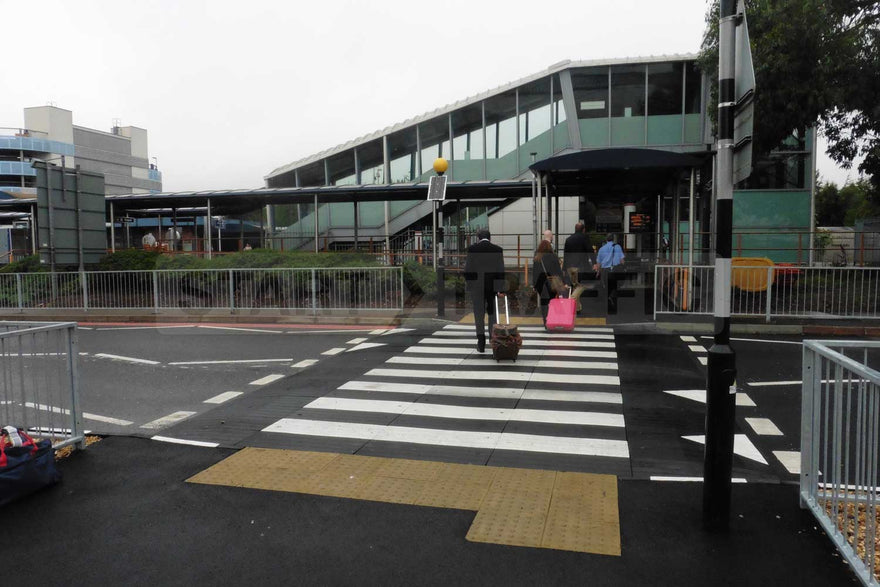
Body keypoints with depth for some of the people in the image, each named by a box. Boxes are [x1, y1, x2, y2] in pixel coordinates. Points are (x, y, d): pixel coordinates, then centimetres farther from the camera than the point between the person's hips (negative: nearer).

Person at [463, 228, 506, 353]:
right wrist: (501, 288, -2)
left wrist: (468, 284, 7)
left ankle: (481, 344, 4)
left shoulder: (472, 249, -4)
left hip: (477, 286, -1)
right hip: (493, 286, 1)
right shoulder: (498, 249, 0)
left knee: (479, 314, 5)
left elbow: (467, 269, -4)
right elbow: (501, 270, -4)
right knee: (493, 313, 15)